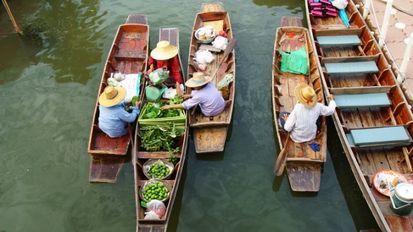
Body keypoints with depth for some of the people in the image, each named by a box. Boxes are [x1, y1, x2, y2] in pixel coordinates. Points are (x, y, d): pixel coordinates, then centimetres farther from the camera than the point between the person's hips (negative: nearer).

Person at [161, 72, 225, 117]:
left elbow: (185, 106, -22)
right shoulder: (210, 84, -14)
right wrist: (190, 95, 7)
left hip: (211, 113, -6)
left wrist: (170, 106, -14)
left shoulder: (199, 96, -29)